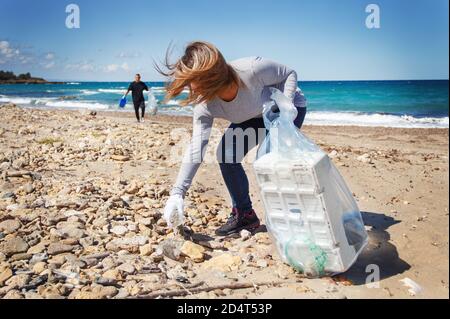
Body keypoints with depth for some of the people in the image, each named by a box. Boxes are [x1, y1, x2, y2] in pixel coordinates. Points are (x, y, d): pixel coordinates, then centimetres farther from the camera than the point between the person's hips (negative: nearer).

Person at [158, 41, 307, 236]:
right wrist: (177, 193, -34)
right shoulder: (204, 107, -26)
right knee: (227, 153, -10)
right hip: (254, 117, 5)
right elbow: (196, 149, -28)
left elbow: (289, 74, -21)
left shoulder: (252, 70, -40)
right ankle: (243, 214, 6)